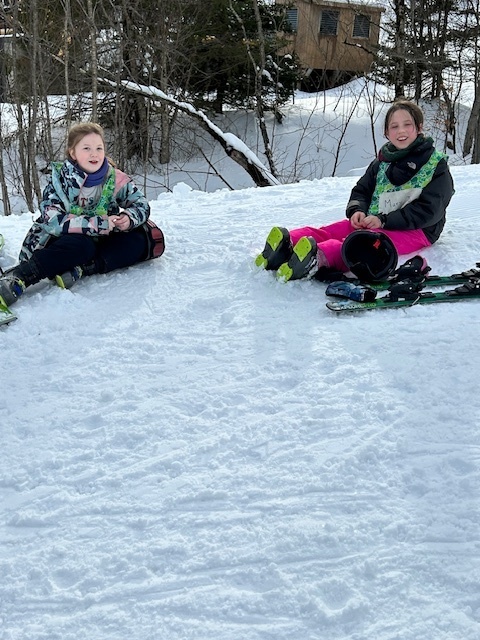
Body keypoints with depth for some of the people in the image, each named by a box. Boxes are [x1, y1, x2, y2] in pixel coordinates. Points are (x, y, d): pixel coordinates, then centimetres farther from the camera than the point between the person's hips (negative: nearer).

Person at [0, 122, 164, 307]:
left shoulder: (115, 178, -5)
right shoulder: (60, 178, -13)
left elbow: (141, 205, 1)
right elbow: (53, 221, -25)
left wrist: (129, 219, -24)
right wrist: (100, 224, -33)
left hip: (99, 242, 4)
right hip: (64, 241, -4)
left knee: (138, 240, -20)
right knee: (81, 245, -37)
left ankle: (81, 269, -32)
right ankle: (16, 278, -43)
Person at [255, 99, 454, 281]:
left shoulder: (436, 166, -2)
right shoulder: (382, 162, 17)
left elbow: (428, 211, -12)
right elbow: (361, 190, 20)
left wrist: (384, 220, -20)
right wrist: (358, 210, -6)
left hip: (417, 231, -6)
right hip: (373, 222, 6)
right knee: (330, 231, -20)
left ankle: (319, 257, -62)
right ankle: (287, 244, -46)